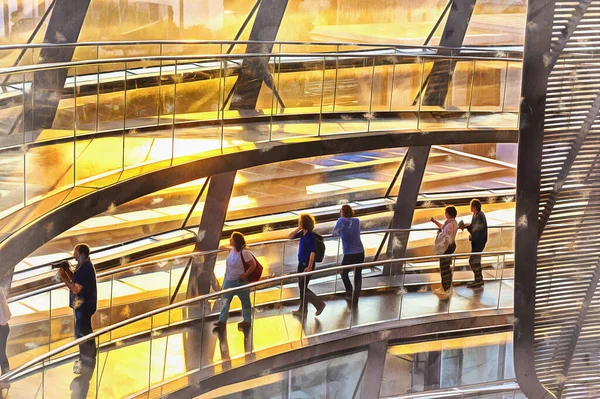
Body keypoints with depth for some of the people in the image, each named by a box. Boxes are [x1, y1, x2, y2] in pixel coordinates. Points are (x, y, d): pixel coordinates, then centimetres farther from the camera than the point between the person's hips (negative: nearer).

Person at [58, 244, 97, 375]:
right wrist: (68, 271, 4)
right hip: (83, 304, 11)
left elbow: (76, 289, -25)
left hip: (83, 305, -11)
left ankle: (86, 363, 1)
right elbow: (76, 281, 17)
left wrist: (63, 276, -19)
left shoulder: (85, 269, -24)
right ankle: (87, 358, 29)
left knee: (81, 333, -5)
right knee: (85, 332, 18)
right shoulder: (85, 265, 8)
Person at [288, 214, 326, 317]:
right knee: (301, 287, 15)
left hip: (307, 265, -9)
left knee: (303, 287, -2)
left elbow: (313, 252, -23)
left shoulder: (310, 235, -20)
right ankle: (302, 309, 25)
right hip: (301, 264, 9)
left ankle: (319, 304, 9)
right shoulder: (302, 233, 4)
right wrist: (298, 228, -1)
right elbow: (290, 237, 12)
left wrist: (309, 267, -25)